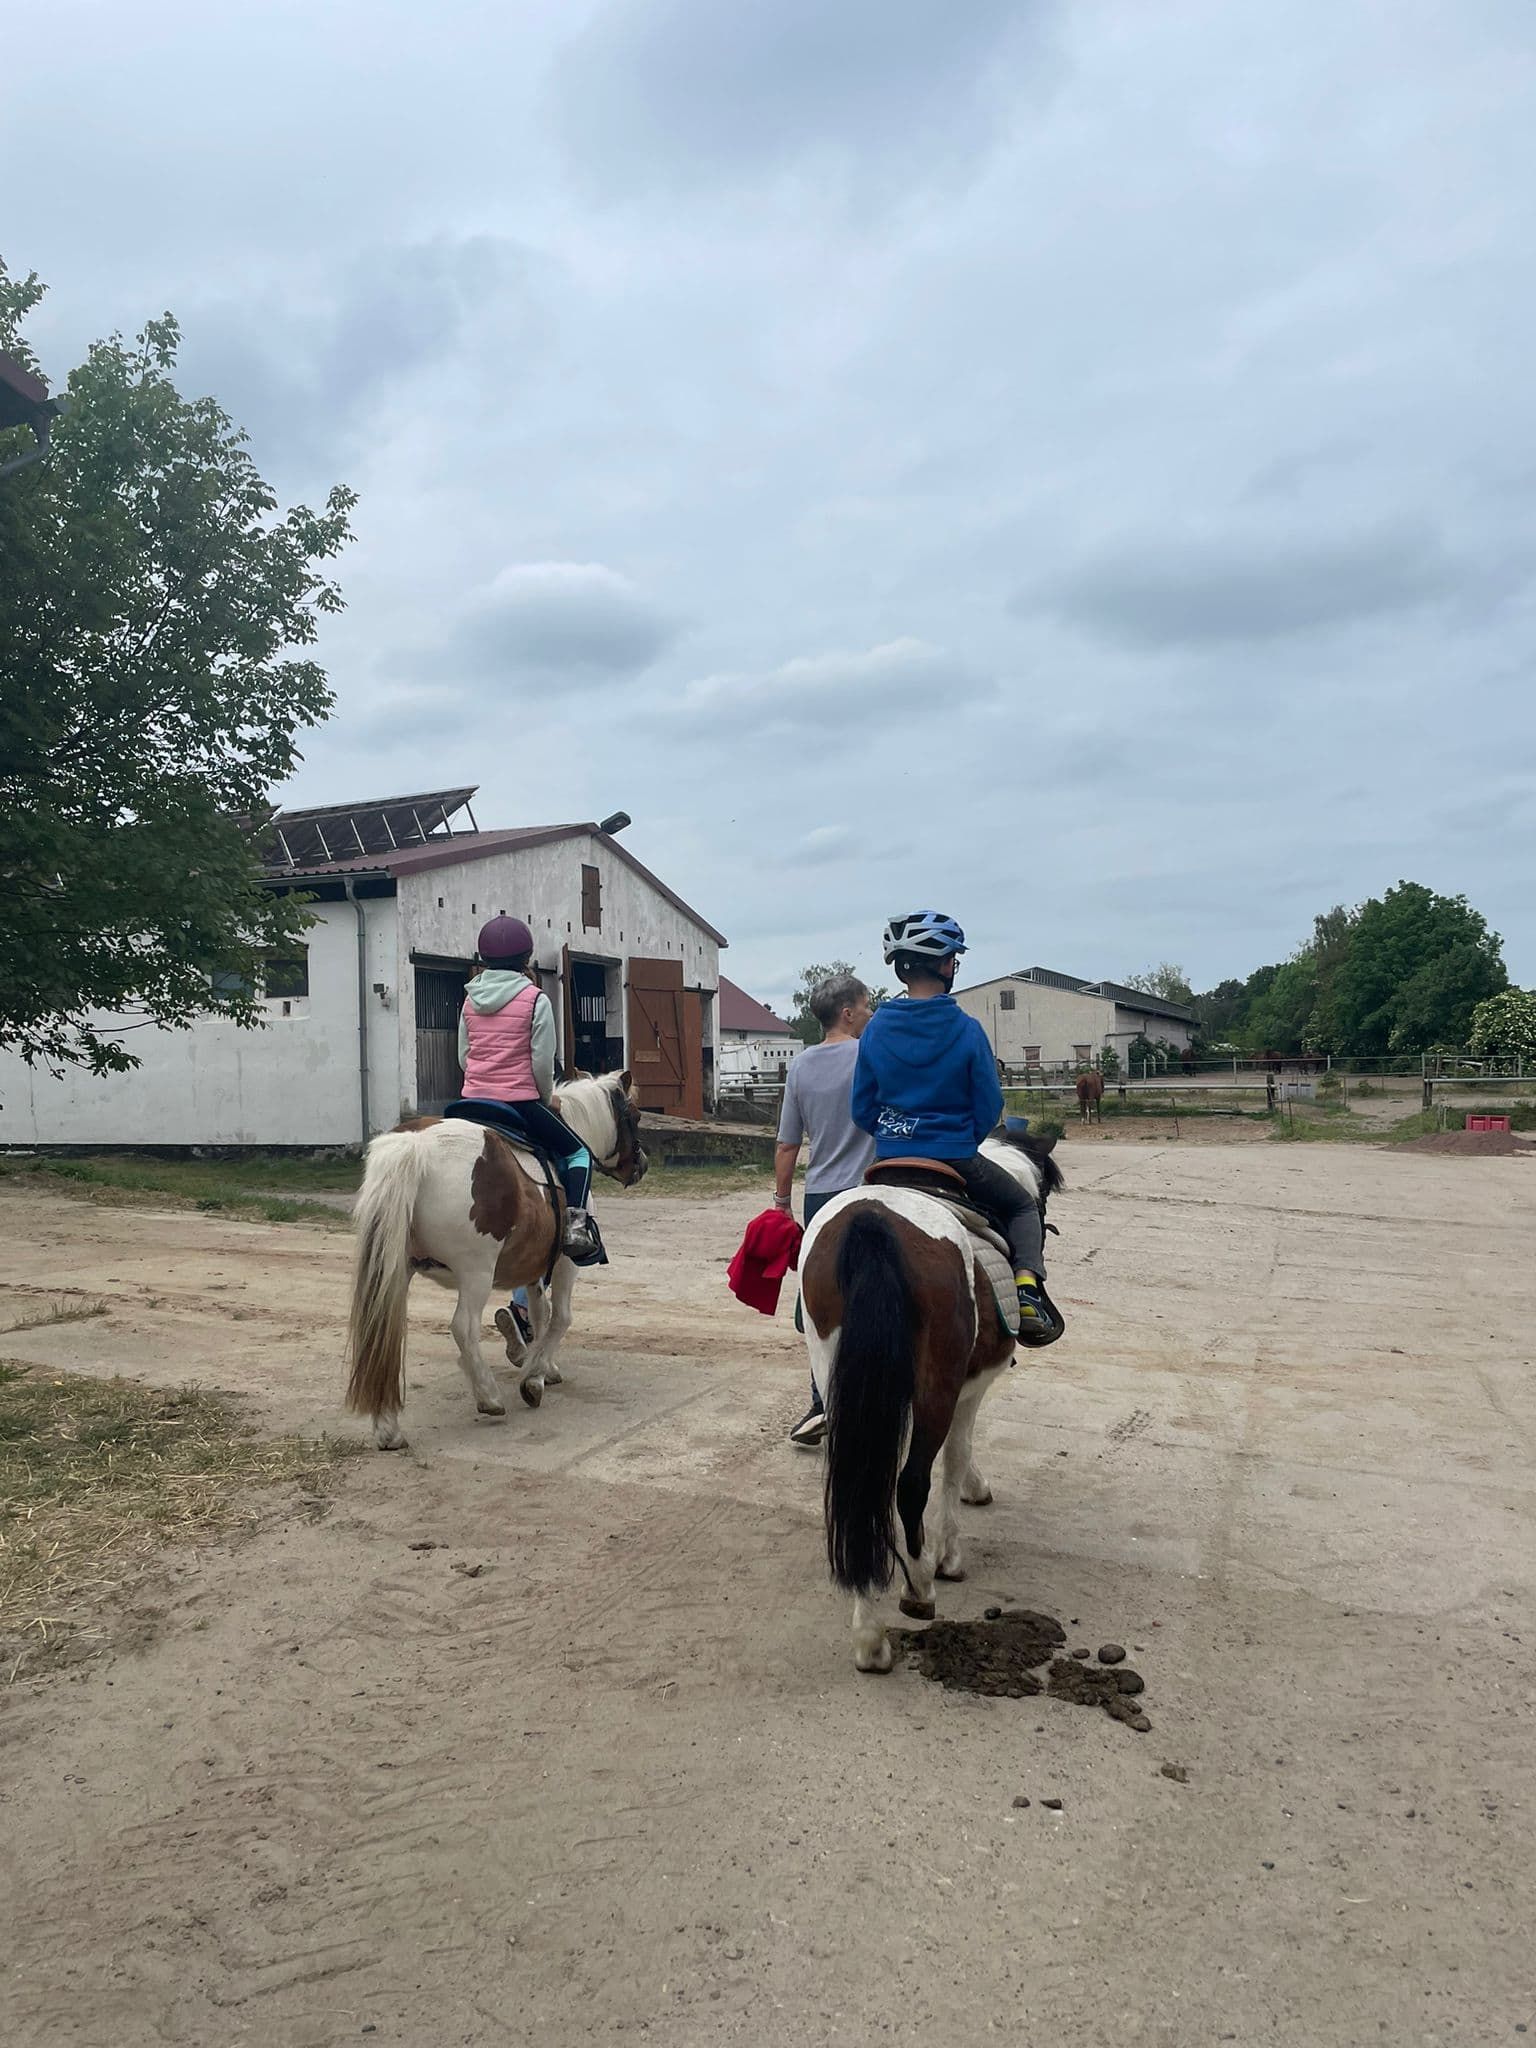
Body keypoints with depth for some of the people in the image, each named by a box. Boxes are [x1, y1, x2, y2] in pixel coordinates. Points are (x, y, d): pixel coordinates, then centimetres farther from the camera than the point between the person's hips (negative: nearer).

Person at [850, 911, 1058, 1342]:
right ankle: (1027, 1283, -1)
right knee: (1023, 1206, 22)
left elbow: (862, 1110, 1)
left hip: (889, 1160, 3)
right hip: (956, 1161, -3)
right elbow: (989, 1108, -7)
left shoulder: (876, 1029, -5)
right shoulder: (967, 1030, -13)